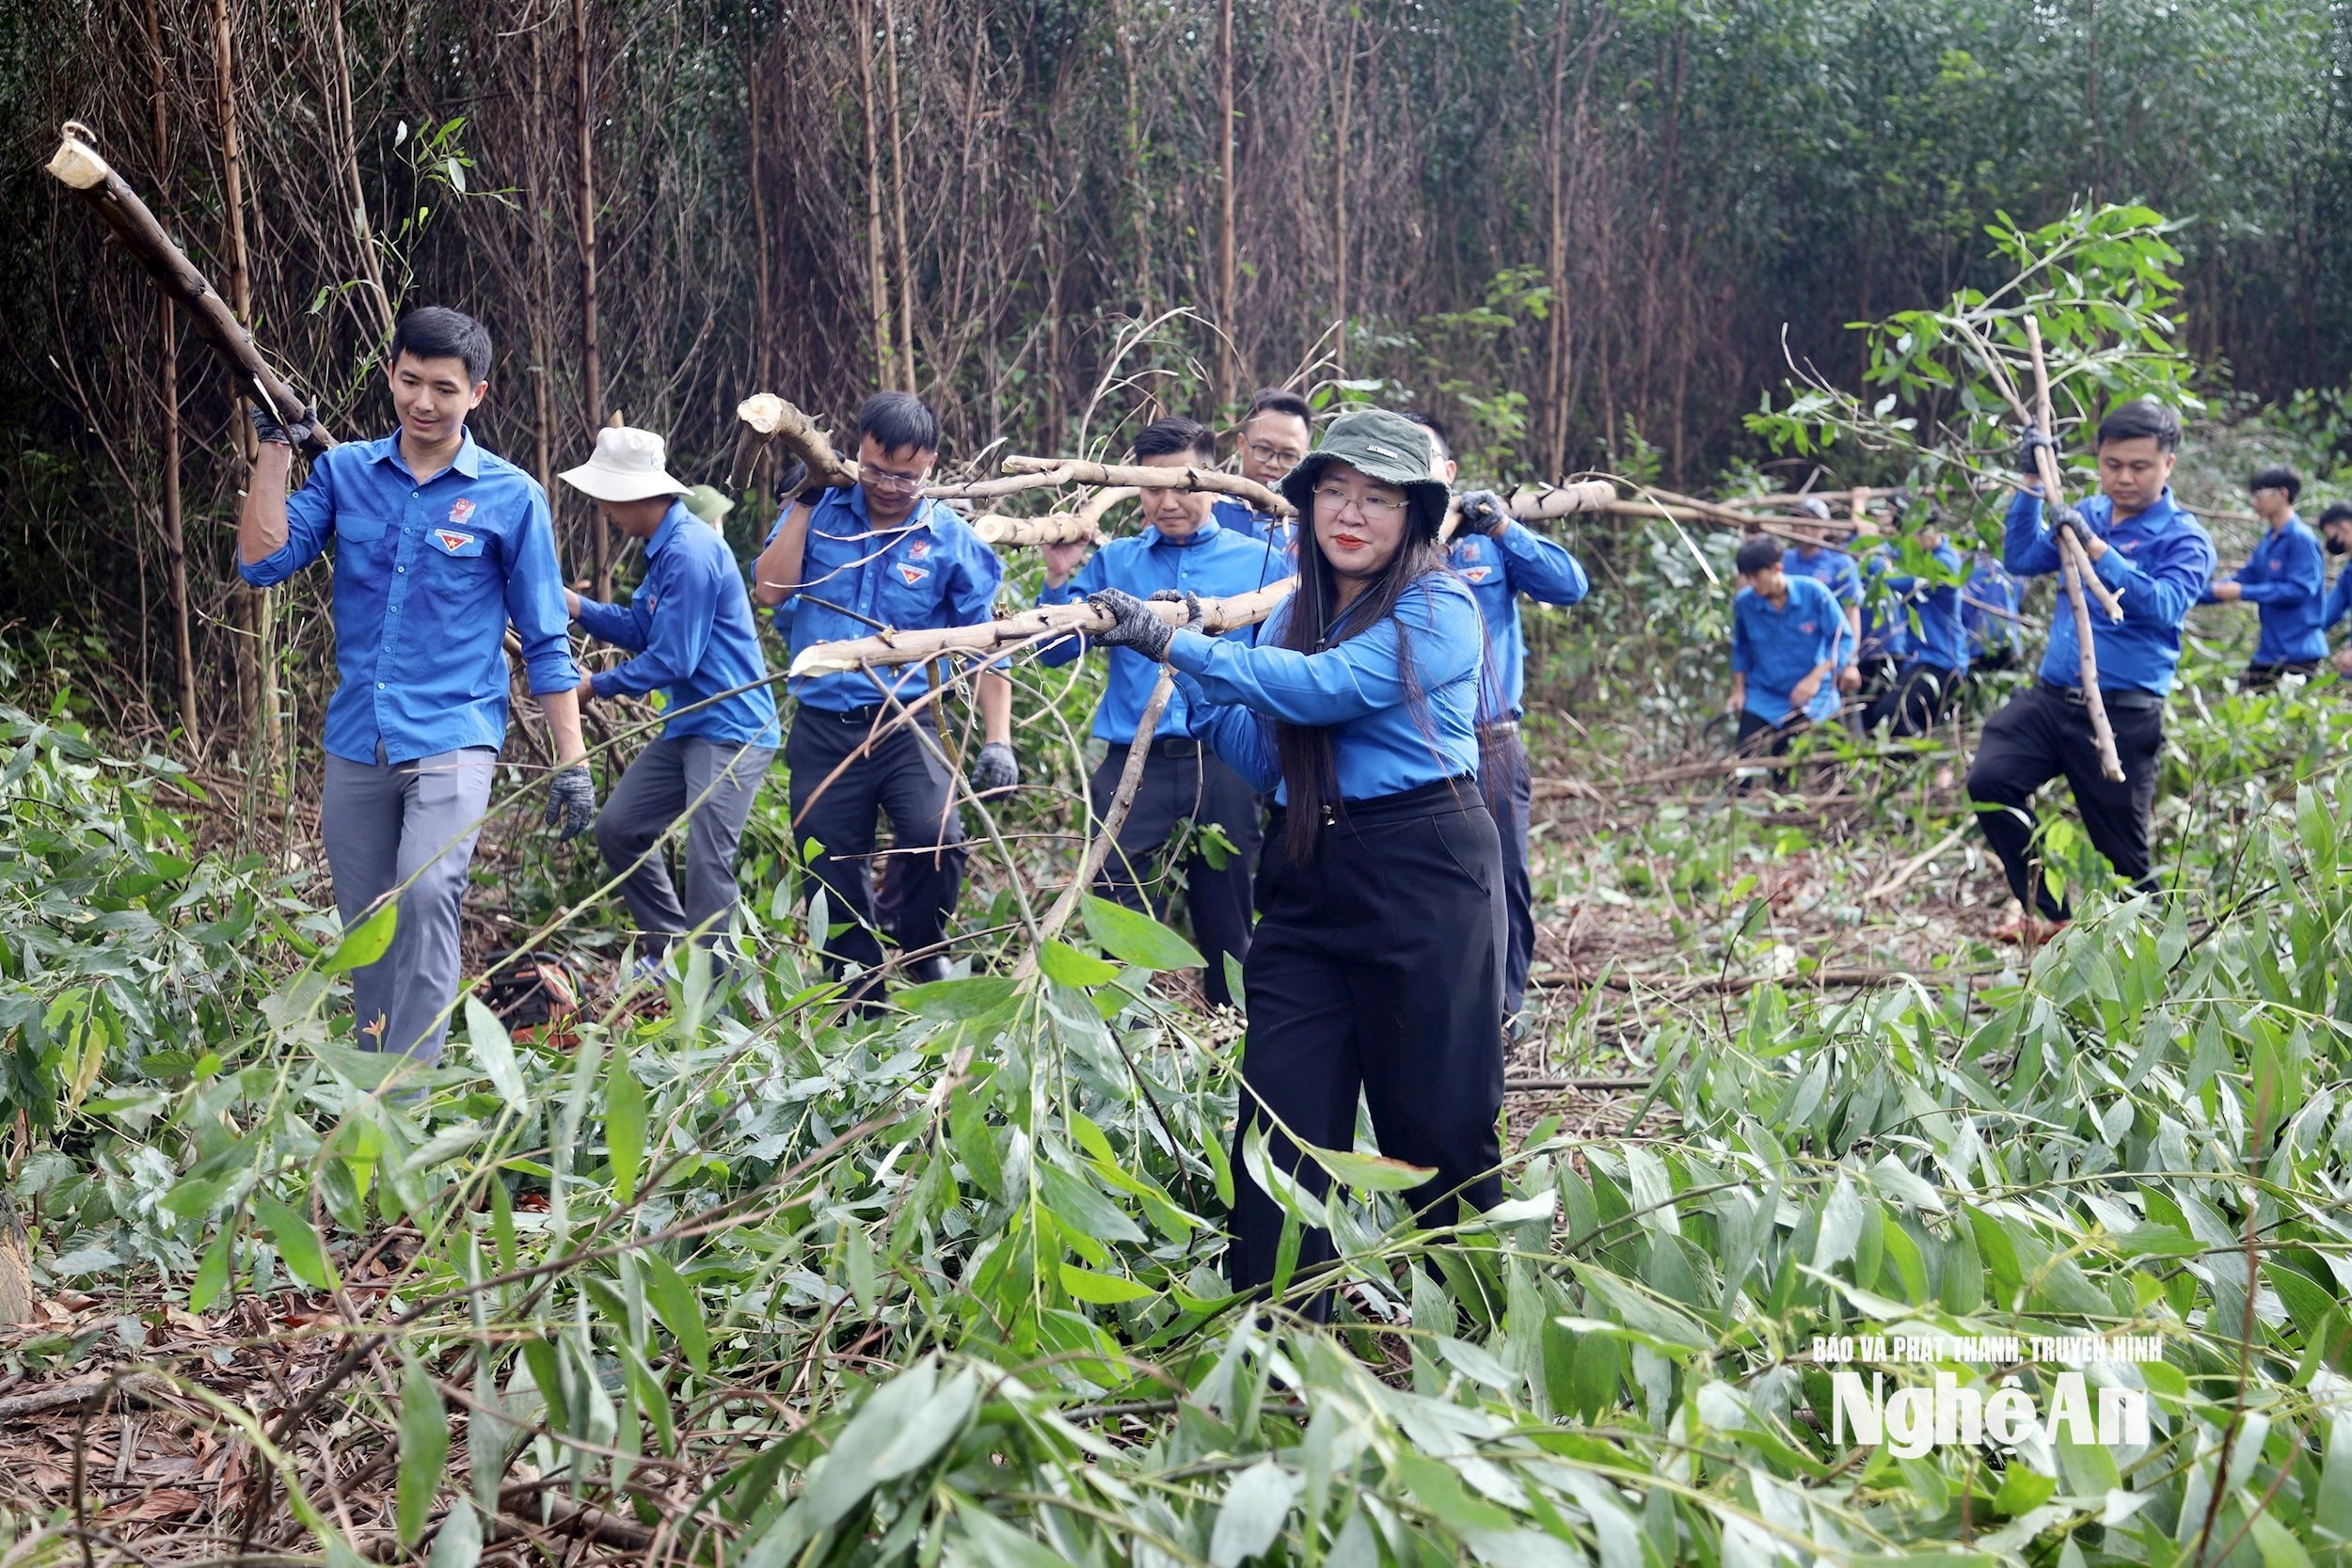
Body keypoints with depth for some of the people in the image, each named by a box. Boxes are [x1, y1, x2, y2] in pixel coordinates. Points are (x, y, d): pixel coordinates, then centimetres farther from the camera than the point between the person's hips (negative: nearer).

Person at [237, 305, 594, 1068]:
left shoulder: (511, 497, -1)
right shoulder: (344, 471, 8)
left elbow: (545, 641, 2)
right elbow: (262, 561, -2)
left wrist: (571, 761, -1)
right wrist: (276, 446, -2)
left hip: (452, 739, -4)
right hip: (356, 742, 4)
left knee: (427, 895, -24)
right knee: (366, 928, 10)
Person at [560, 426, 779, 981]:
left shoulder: (689, 552, -20)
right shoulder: (666, 547, 12)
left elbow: (673, 659, -20)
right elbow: (638, 629, 15)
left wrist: (596, 686, -8)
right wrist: (573, 603, 3)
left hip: (730, 731, -11)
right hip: (687, 725, 11)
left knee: (708, 862, -11)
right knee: (619, 827, 13)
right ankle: (669, 945, 21)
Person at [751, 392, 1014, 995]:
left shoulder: (952, 540, 1)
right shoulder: (818, 513, 5)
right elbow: (769, 589, -6)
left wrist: (998, 738, -5)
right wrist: (803, 504, -5)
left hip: (905, 724, -2)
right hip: (822, 729, 2)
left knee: (936, 837, -26)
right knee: (833, 875, 7)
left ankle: (924, 955, 2)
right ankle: (861, 1005, 25)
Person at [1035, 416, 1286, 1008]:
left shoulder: (1262, 563, 7)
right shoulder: (1113, 562, 11)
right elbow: (1055, 652, 6)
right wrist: (1059, 578, -7)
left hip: (1225, 767, 0)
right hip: (1135, 768, 0)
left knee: (1228, 932, 9)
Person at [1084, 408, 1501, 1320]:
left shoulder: (1437, 609, -6)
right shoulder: (1295, 613, 14)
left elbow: (1325, 687, -20)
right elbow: (1262, 759, 12)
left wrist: (1178, 644, -18)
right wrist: (1194, 678, -3)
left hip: (1423, 880, -6)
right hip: (1306, 883, 6)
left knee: (1438, 1122, 2)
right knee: (1281, 1113, 0)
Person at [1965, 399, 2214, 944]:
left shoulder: (2184, 540, -5)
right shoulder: (2087, 513, 12)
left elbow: (2164, 606, -22)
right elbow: (2021, 558, 7)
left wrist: (2095, 548, -29)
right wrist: (2031, 483, -2)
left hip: (2123, 716, -5)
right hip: (2051, 698, 5)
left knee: (2123, 855, 1)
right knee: (1990, 780, -16)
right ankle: (2046, 910, -3)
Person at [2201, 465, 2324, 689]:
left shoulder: (2301, 538, -13)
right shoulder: (2269, 542, 14)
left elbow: (2299, 590, -20)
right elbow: (2242, 579, 16)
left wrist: (2243, 592, -19)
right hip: (2269, 652, 9)